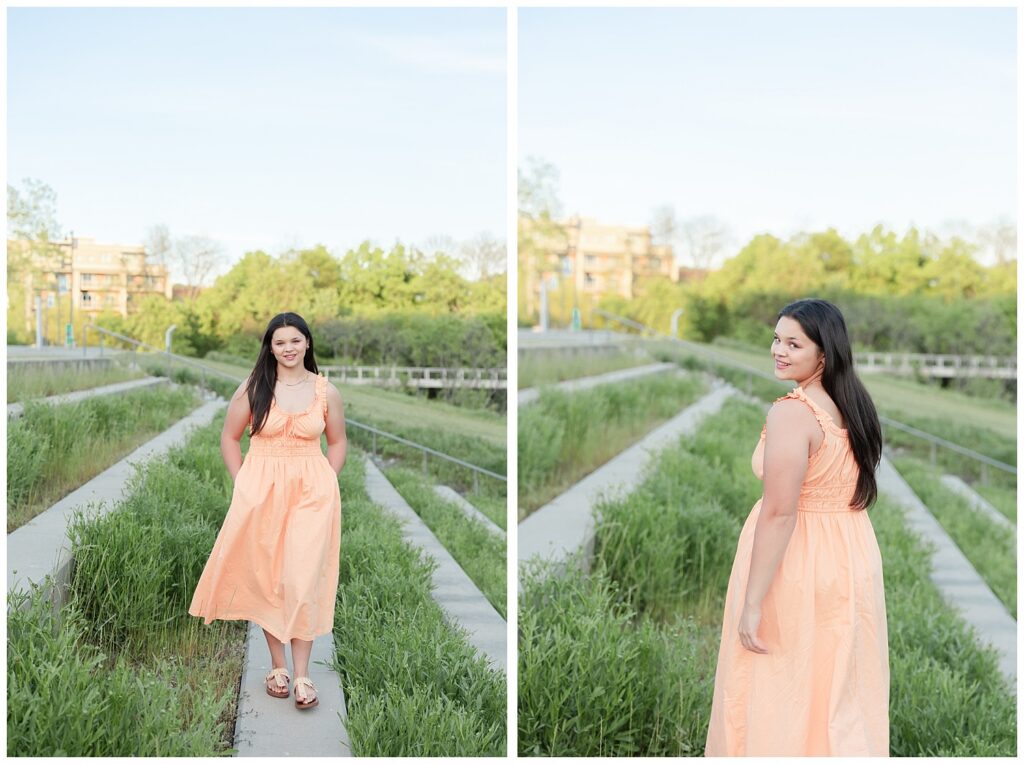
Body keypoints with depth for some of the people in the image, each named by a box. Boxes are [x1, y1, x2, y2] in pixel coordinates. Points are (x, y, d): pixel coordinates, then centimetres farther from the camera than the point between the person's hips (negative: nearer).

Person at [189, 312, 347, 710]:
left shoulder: (326, 392, 2)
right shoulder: (252, 389, 0)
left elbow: (337, 442, 13)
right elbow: (229, 438, 9)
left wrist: (325, 487, 5)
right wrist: (242, 483, 3)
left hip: (311, 493, -1)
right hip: (260, 492, 1)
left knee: (303, 581, -7)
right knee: (265, 578, 5)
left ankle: (302, 675, 0)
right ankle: (277, 666, 20)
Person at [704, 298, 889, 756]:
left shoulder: (791, 413, -20)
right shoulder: (853, 405, 6)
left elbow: (779, 513, -23)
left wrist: (752, 604, -20)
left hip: (797, 566, -8)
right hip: (852, 559, 8)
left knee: (779, 694, 6)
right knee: (842, 691, 18)